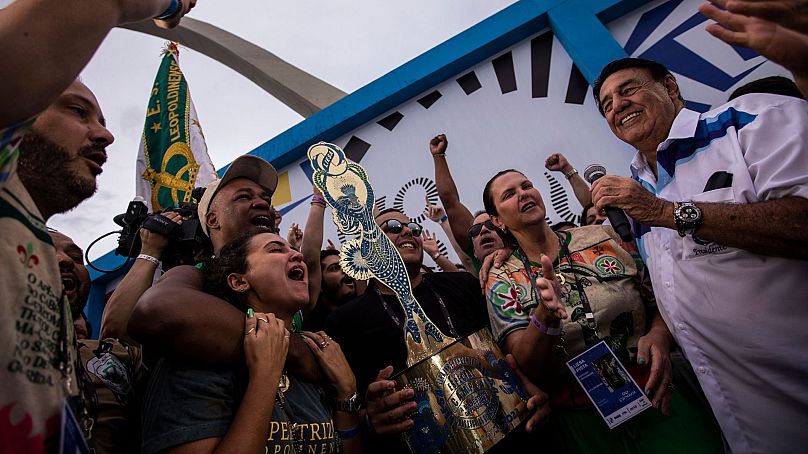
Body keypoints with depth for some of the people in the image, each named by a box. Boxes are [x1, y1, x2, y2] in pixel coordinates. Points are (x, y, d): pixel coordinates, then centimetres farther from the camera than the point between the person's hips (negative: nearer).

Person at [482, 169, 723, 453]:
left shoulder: (601, 236, 2)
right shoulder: (502, 282, -4)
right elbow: (528, 367, -12)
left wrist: (659, 336, -15)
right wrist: (546, 315, -31)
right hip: (582, 416, -2)